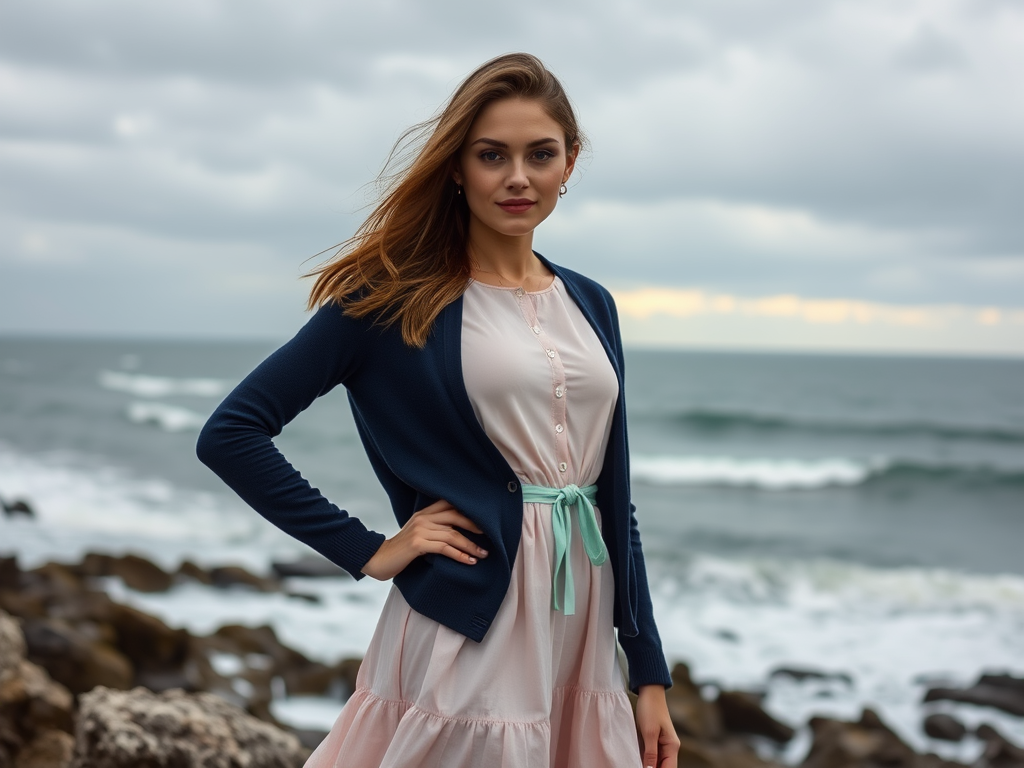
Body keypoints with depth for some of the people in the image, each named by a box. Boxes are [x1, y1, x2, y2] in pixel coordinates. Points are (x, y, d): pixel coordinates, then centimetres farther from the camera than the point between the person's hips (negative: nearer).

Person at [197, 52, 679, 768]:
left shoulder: (590, 305, 8)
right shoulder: (397, 298, -8)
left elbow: (615, 497, 10)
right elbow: (230, 433, -11)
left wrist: (650, 672, 8)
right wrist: (367, 551, -12)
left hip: (582, 632, 5)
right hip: (467, 635, -5)